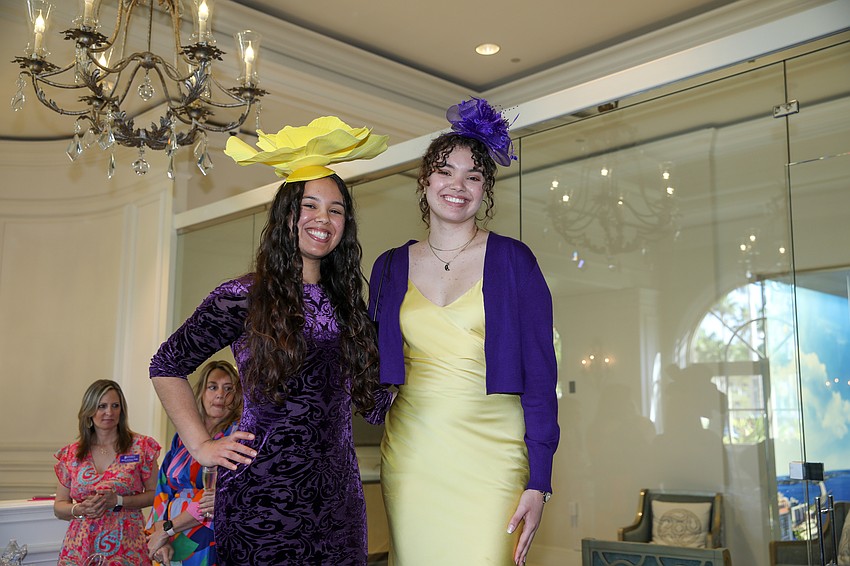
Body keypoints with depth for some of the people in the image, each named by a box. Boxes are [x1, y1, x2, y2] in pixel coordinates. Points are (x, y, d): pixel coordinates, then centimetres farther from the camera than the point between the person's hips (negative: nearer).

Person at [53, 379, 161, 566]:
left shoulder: (141, 446, -2)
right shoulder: (71, 453, 6)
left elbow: (155, 494, -3)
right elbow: (59, 506, 10)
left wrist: (118, 501, -15)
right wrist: (80, 509, -10)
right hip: (80, 549, 2)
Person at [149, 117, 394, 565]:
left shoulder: (348, 305, 9)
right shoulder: (245, 298, -4)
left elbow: (375, 404, 10)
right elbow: (167, 365, 3)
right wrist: (202, 446, -2)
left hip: (337, 493, 4)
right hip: (263, 494, -4)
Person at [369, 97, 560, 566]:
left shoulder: (513, 261, -1)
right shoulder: (390, 267, 9)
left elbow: (539, 374, -3)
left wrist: (538, 482, -8)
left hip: (490, 456, -2)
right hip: (410, 454, 3)